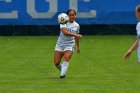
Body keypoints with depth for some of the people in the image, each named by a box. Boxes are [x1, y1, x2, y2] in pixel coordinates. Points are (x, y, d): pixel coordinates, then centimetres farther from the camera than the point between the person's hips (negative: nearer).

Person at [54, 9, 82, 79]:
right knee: (56, 63, -4)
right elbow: (65, 32, -26)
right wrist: (75, 35, -35)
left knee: (66, 58, -27)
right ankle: (62, 70, 28)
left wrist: (78, 47, 29)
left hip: (70, 45, 1)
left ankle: (62, 74, -30)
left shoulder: (76, 26, 5)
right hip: (60, 44, -1)